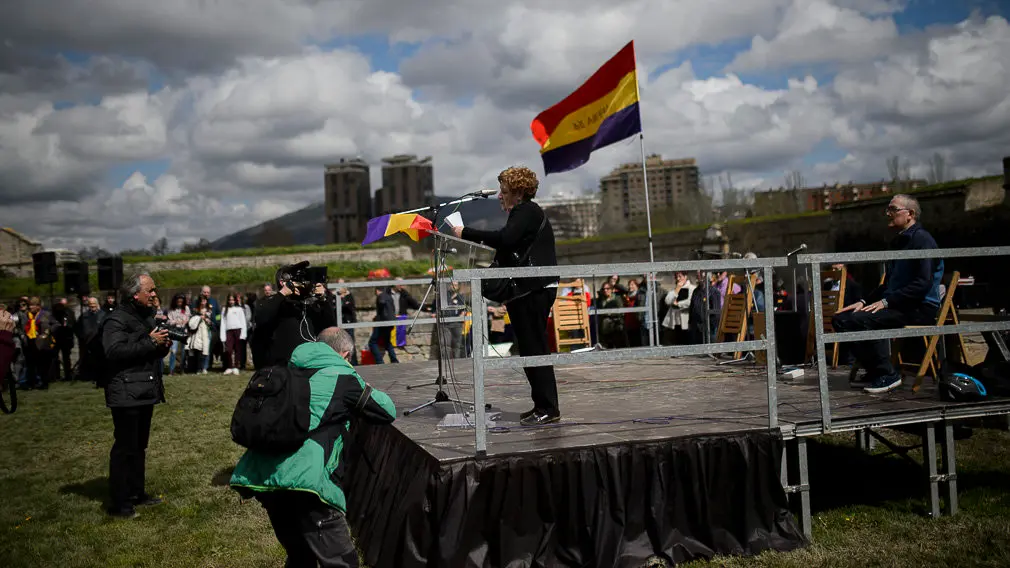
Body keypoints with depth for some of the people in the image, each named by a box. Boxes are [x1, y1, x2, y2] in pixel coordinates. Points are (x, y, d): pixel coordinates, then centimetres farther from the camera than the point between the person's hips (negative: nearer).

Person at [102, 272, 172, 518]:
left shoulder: (148, 316, 17)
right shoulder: (117, 319, -11)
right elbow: (114, 351, -26)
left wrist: (163, 345, 5)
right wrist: (150, 342, -23)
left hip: (146, 391, 9)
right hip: (126, 393, -9)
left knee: (139, 445, 15)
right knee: (125, 447, -7)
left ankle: (136, 493, 25)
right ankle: (119, 503, -2)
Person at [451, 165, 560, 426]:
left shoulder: (527, 212, -10)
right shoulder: (524, 212, 22)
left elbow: (505, 238, -26)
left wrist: (466, 233, -21)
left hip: (534, 290, -11)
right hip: (529, 290, 11)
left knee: (535, 349, -8)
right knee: (531, 349, 12)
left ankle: (548, 409, -4)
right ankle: (542, 405, 17)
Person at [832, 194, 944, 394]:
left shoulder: (922, 239, -9)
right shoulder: (899, 242, 22)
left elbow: (923, 283, -19)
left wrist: (886, 302, -21)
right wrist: (865, 302, 10)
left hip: (920, 309, -9)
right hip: (898, 305, 10)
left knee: (860, 320, -30)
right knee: (841, 319, -5)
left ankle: (888, 375, -17)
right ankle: (873, 371, 1)